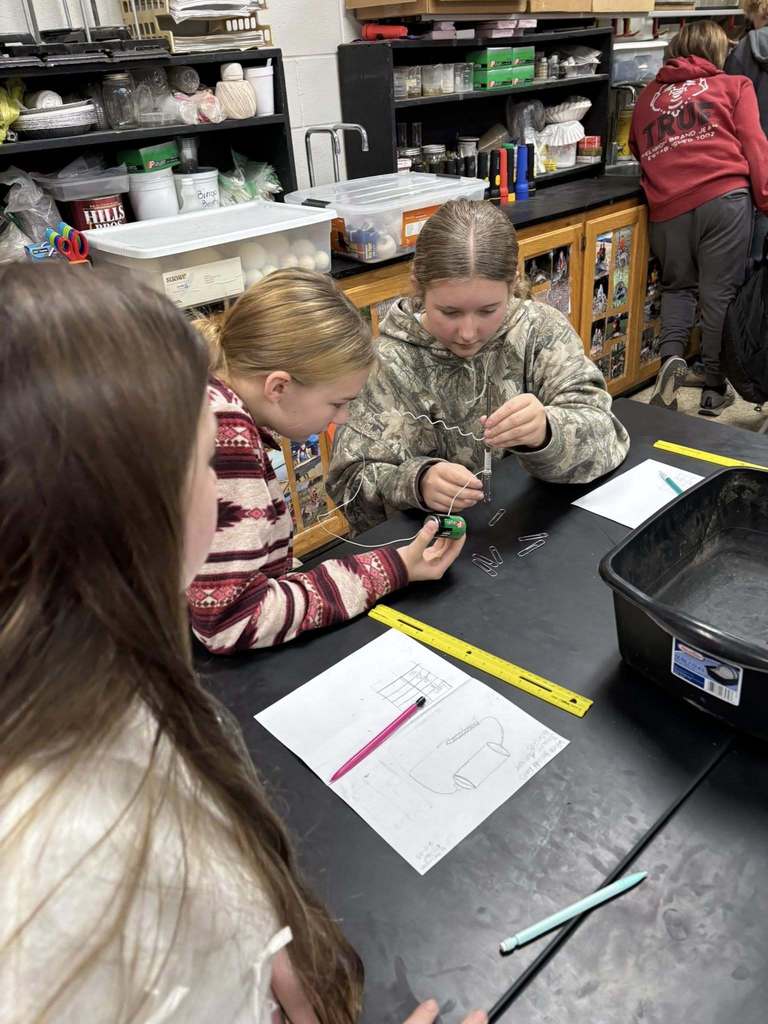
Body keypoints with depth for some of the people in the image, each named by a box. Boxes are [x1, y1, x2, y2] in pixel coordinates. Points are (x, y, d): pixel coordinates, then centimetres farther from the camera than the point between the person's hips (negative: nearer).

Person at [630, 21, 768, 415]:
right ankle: (714, 389, 9)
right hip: (724, 198, -2)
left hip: (667, 207, 3)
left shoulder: (647, 96, 22)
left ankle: (671, 357, -2)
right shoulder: (734, 85, 15)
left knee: (677, 285, 21)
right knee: (719, 293, 4)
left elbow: (637, 149, 31)